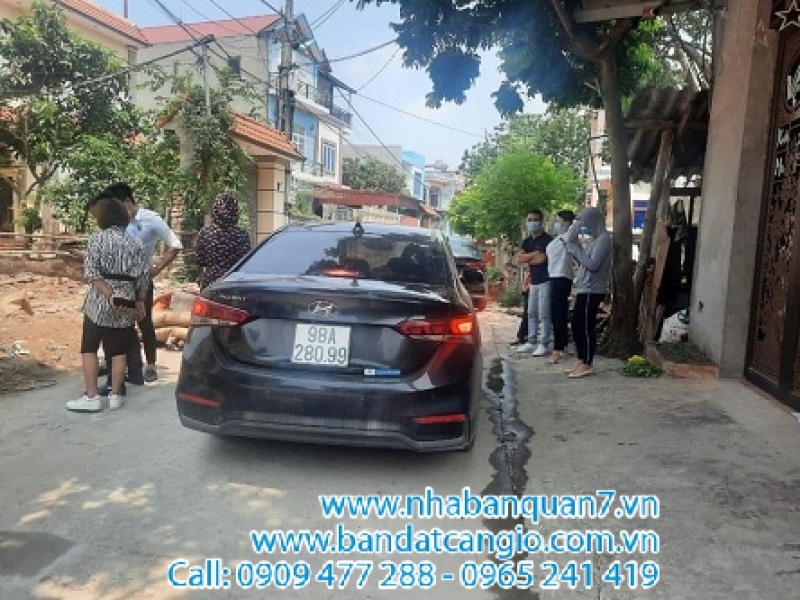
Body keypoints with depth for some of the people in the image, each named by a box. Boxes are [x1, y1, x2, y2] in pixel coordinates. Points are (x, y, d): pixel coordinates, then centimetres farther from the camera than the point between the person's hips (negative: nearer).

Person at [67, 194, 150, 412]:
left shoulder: (97, 239, -6)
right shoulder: (136, 243, 4)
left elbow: (91, 272, -15)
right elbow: (143, 276, 3)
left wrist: (110, 296, -18)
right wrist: (140, 301, 10)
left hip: (99, 303, -3)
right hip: (126, 305, 4)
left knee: (89, 348, 8)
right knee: (118, 351, 10)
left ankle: (91, 396, 8)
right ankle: (115, 395, 13)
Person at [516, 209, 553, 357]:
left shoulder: (547, 239, -9)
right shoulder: (527, 241, 14)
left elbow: (541, 259, -18)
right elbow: (518, 259, 3)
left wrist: (527, 258, -1)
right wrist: (534, 254, -9)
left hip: (545, 281, -8)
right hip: (533, 281, 8)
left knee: (543, 315, -5)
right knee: (532, 313, 11)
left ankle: (544, 344, 1)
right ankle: (531, 342, 19)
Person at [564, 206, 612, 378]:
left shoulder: (604, 238, -12)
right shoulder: (595, 239, 16)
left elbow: (593, 264, -19)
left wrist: (576, 250, -12)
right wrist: (574, 249, 6)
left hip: (592, 291, -9)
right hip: (585, 289, 9)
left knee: (586, 327, -5)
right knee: (577, 325, 12)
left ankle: (587, 365, 3)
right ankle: (581, 362, 21)